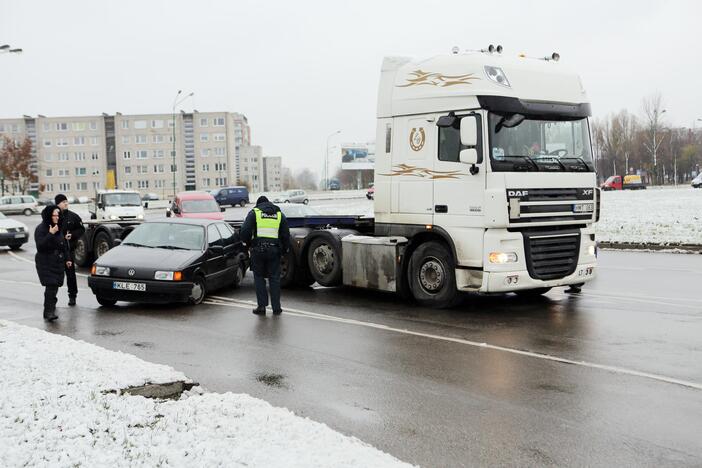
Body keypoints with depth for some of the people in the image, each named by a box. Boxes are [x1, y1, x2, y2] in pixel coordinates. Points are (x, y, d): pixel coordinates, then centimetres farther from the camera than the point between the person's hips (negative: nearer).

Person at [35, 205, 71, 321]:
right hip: (46, 263, -6)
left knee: (55, 286, 6)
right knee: (51, 285, -16)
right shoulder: (41, 229, -8)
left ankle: (50, 308, 20)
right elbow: (40, 246, -18)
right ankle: (49, 311, -18)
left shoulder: (59, 228, 13)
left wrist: (67, 259, 19)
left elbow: (63, 245, 22)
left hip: (58, 262, 7)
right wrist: (51, 234, -25)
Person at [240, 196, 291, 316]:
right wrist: (284, 251, 18)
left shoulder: (254, 212, 4)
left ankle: (262, 307, 6)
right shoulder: (279, 214, 14)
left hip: (258, 250, -2)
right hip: (274, 250, 2)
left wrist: (248, 244, 9)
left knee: (259, 277, 8)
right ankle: (276, 308, 9)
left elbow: (245, 231, -6)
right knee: (274, 278, 9)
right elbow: (286, 235, 12)